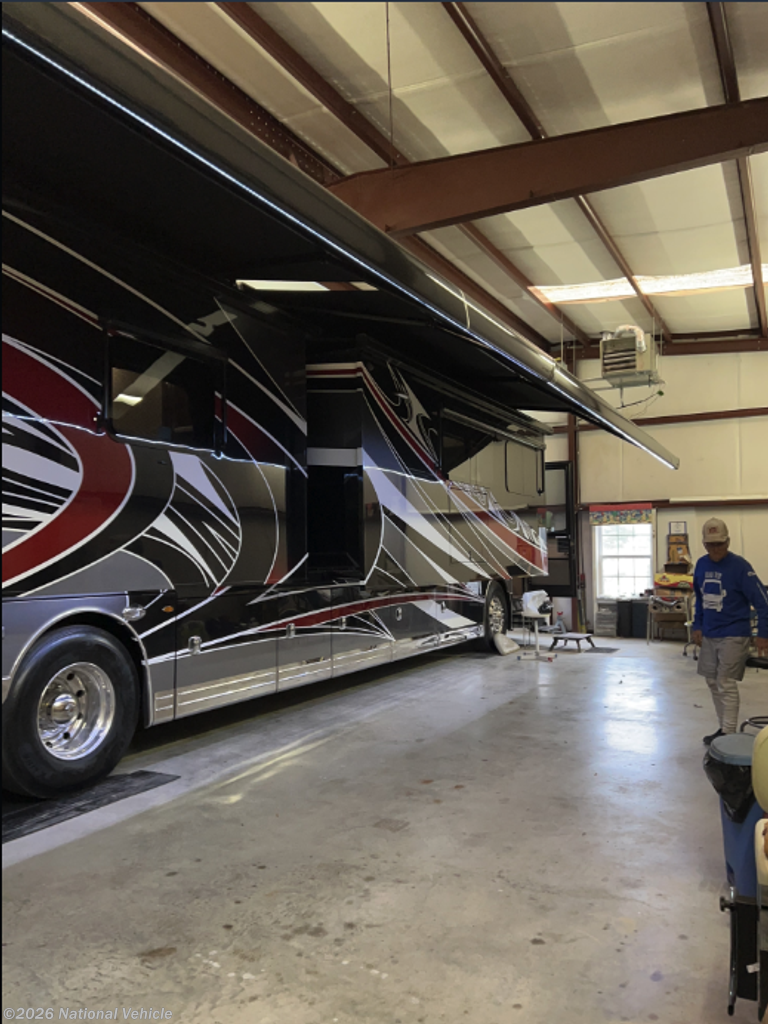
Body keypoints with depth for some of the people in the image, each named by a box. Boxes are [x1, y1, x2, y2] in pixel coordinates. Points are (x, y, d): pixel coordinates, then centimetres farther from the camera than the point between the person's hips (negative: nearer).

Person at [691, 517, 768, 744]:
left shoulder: (739, 566, -14)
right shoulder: (701, 565, 4)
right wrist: (697, 626, 12)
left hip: (733, 636, -6)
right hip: (709, 635, 6)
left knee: (726, 684, -6)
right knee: (712, 682, 11)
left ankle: (728, 734, 3)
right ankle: (724, 728, 23)